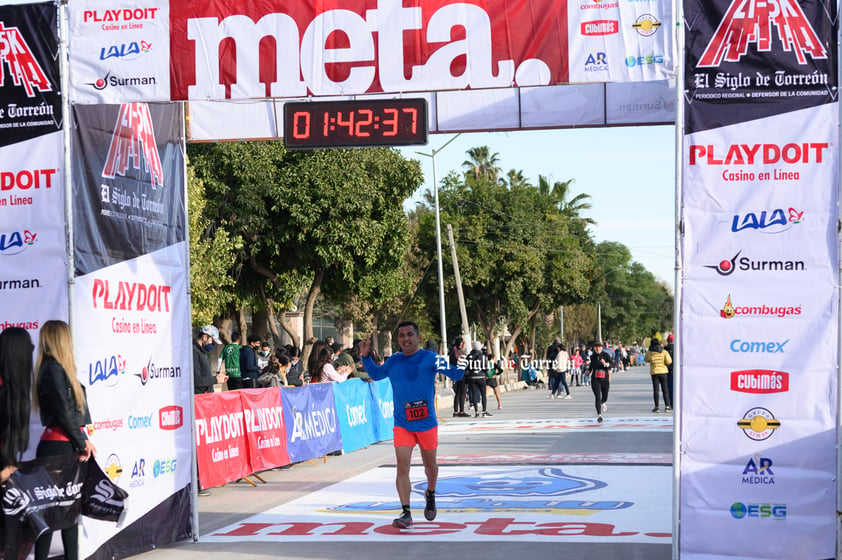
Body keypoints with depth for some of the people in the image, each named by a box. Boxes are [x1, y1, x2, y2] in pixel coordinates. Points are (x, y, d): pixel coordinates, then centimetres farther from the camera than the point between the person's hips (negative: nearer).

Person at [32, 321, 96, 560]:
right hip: (58, 448, -10)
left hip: (66, 446, 10)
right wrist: (81, 443, -7)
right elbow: (64, 413, -16)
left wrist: (83, 441, 7)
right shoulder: (53, 369, -14)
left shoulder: (58, 368, 16)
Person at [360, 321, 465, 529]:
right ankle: (406, 513, -7)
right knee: (402, 467, -11)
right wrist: (366, 357, 10)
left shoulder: (430, 358, -6)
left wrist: (460, 364, -27)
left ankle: (430, 495, 45)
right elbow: (376, 374, 24)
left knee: (430, 465, 15)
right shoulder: (393, 362, 5)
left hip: (427, 423, -1)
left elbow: (455, 375, -8)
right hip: (402, 424, 1)